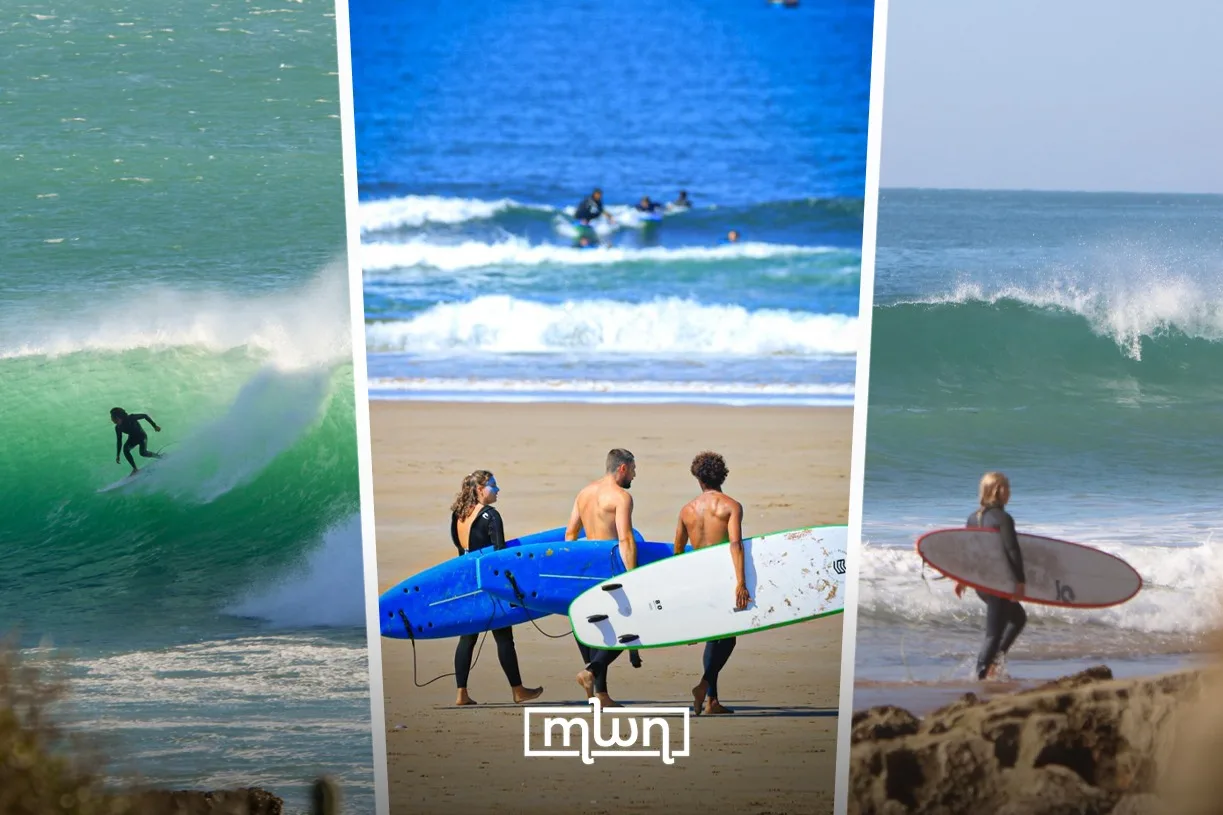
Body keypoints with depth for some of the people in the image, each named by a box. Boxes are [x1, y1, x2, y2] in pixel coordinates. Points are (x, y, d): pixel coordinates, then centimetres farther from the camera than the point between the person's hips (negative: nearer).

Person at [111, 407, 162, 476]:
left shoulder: (131, 418, -29)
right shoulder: (118, 428, -14)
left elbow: (145, 416, -17)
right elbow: (119, 441, -5)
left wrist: (154, 426, -16)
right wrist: (118, 455, -6)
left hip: (142, 436, -4)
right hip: (133, 438, 4)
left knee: (143, 453, -24)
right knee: (125, 449, -23)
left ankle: (159, 457, 4)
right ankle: (135, 469, -13)